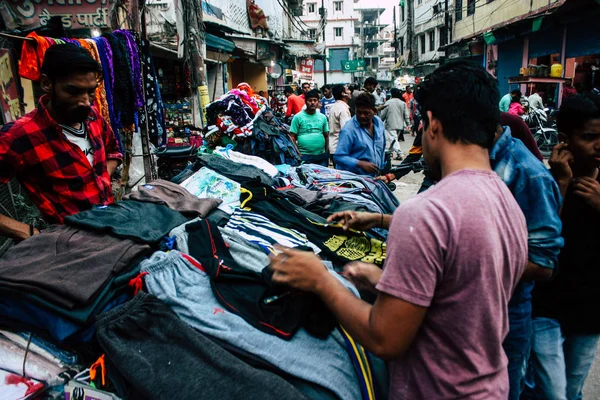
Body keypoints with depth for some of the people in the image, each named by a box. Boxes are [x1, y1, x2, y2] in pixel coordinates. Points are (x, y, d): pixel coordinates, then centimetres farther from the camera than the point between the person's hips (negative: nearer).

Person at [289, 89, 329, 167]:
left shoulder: (322, 117, 10)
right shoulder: (298, 117, -2)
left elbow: (326, 136, 15)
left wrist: (327, 153, 7)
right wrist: (298, 154, -11)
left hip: (321, 155, 4)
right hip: (304, 156, -4)